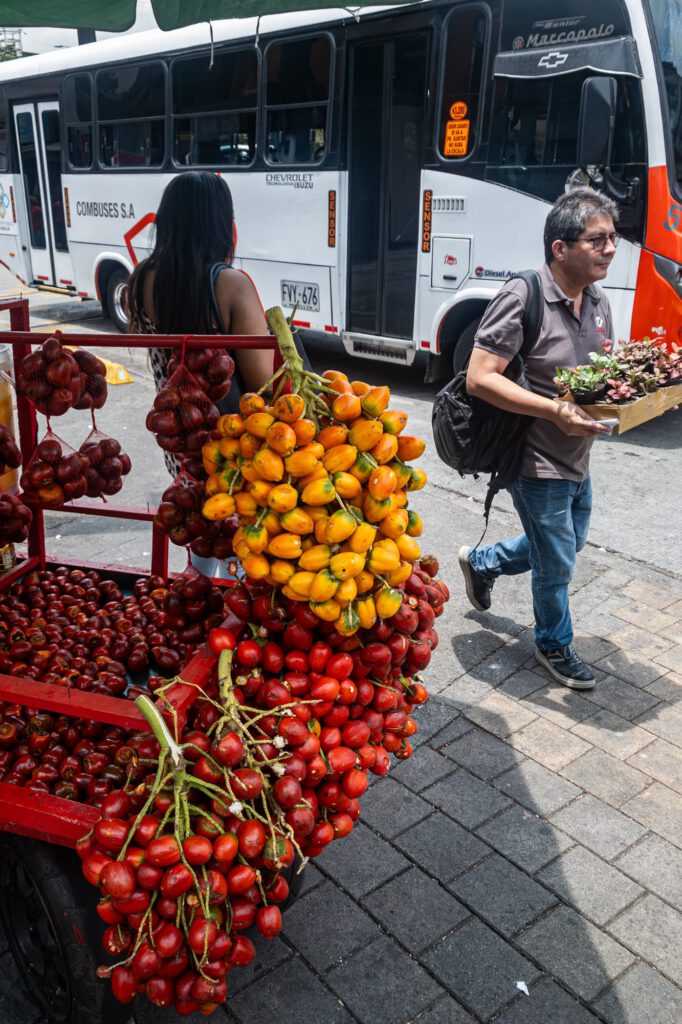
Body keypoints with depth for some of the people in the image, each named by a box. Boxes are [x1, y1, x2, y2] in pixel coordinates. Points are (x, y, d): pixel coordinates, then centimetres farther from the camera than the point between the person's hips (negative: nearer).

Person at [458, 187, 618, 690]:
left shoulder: (598, 301, 4)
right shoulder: (523, 297, -22)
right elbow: (479, 378, -26)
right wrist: (556, 410, -31)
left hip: (578, 458, 8)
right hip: (537, 461, -8)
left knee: (568, 542, 26)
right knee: (557, 564, 9)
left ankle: (481, 562, 48)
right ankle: (555, 644, 37)